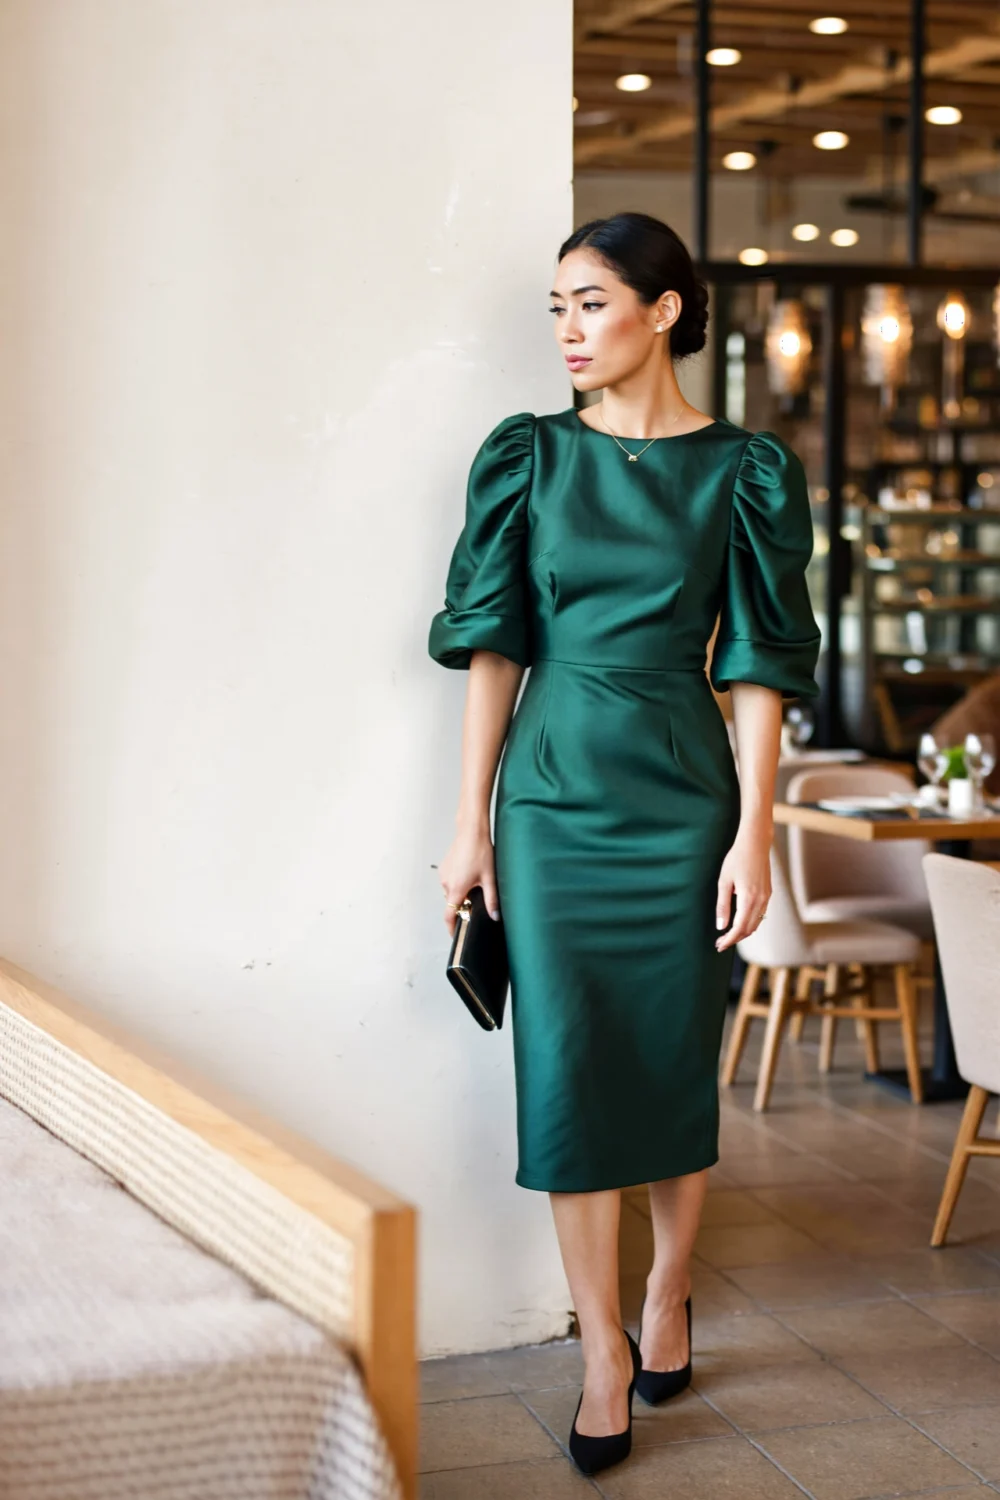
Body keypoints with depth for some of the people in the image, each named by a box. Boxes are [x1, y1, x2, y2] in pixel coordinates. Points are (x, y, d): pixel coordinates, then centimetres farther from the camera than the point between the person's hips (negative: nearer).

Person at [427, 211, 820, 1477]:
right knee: (567, 1065, -1)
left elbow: (758, 667, -2)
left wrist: (754, 836, -7)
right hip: (555, 795, 1)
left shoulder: (743, 472, 0)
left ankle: (667, 1301, 29)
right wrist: (472, 823, 1)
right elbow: (492, 646, 4)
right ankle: (604, 1350, 9)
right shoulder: (529, 457, 4)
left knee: (675, 1064, 8)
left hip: (682, 798, -1)